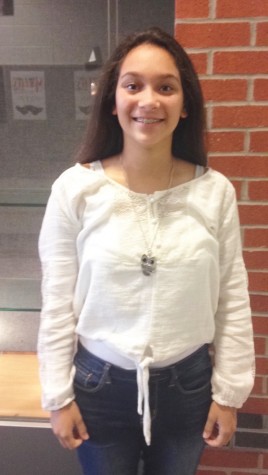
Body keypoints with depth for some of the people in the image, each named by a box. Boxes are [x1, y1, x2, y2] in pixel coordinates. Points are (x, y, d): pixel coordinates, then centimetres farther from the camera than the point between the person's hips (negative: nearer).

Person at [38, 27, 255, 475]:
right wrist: (59, 395, -2)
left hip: (187, 383, 1)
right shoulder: (75, 189, -14)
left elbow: (232, 301, -4)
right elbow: (58, 304, -7)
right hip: (100, 384, 0)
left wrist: (229, 391, 1)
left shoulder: (215, 191, -11)